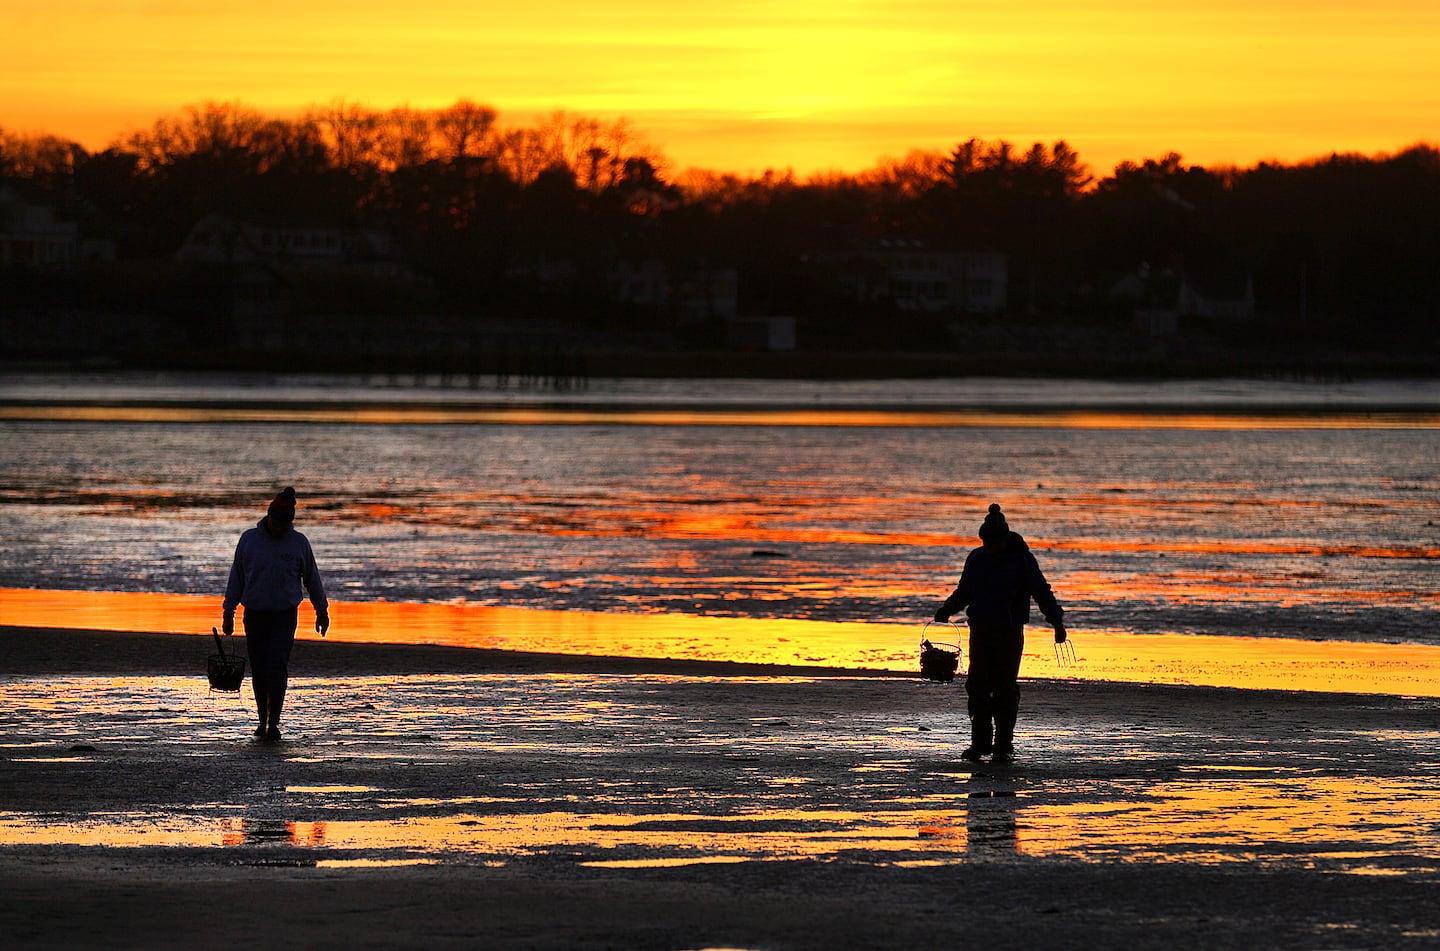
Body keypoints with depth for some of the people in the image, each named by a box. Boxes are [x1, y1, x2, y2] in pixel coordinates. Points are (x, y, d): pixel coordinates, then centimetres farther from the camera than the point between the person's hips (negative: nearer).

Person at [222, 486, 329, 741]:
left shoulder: (299, 543, 1)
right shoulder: (249, 539, 2)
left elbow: (312, 578, 11)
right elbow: (236, 577, 8)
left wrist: (322, 610, 17)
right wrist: (229, 612, 6)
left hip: (285, 615, -1)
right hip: (255, 614, 1)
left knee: (277, 668, -13)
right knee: (258, 671, 4)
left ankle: (274, 724, -10)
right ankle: (262, 721, 17)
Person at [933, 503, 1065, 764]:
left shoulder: (1022, 559, -2)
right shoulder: (976, 558, 9)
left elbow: (1042, 593, -1)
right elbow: (963, 592, 21)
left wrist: (1057, 622, -10)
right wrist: (946, 610, 7)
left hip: (1010, 634, -4)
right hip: (980, 632, 4)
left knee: (1005, 689, -3)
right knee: (978, 686, 0)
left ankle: (1003, 745, 2)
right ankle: (980, 742, 8)